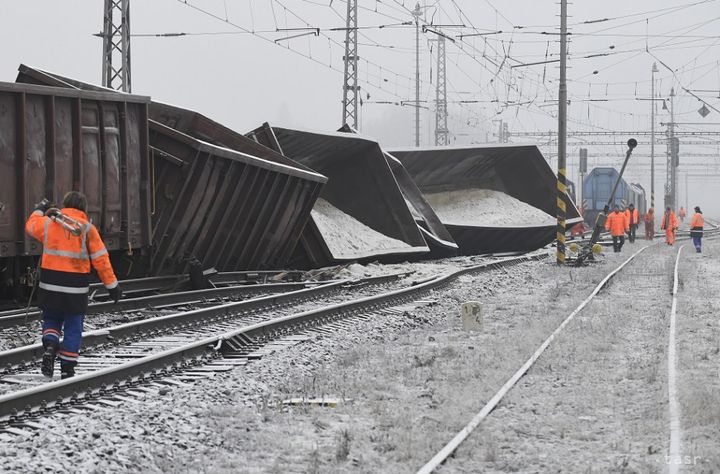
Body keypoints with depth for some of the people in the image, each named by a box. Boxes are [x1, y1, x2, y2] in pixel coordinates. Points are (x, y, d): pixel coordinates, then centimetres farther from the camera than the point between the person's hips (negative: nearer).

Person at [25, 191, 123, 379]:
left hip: (51, 284, 2)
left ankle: (50, 346, -8)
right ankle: (67, 369, 10)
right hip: (76, 286, -2)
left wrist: (40, 210, 42)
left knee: (51, 319, 21)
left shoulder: (49, 223, 2)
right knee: (73, 327, 9)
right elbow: (101, 259, -6)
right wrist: (112, 285, -1)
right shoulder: (87, 228, -4)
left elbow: (31, 226, 23)